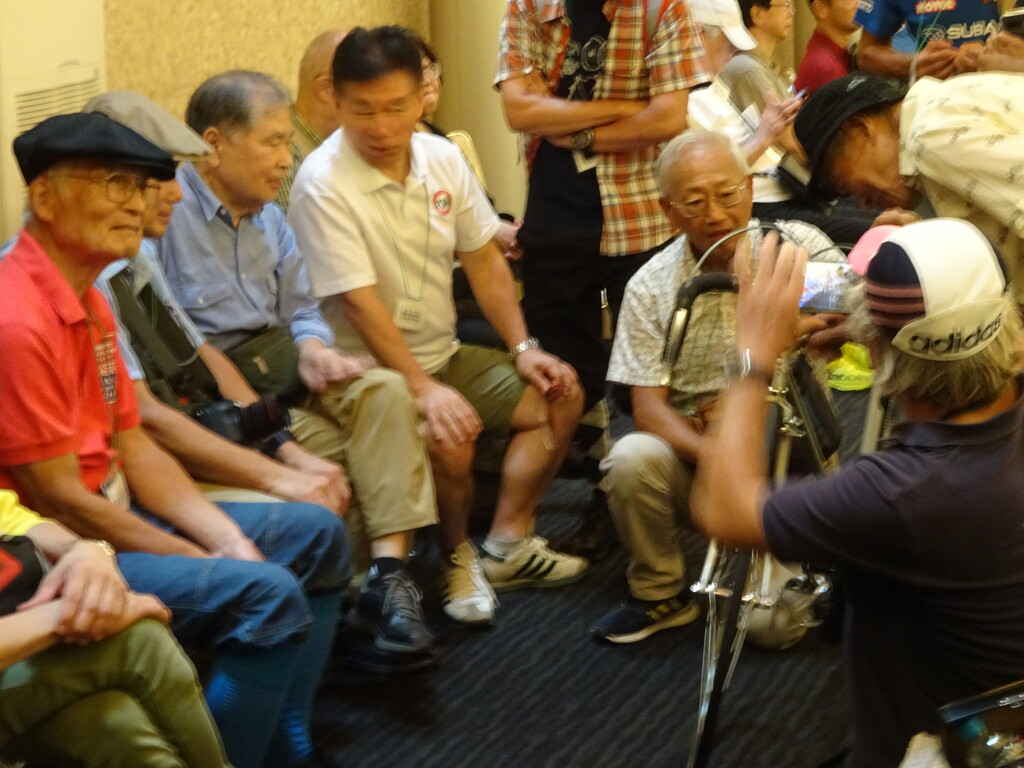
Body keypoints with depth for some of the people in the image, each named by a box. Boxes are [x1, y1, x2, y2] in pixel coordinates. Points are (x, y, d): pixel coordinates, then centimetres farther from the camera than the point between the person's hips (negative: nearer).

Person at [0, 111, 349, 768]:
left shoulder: (89, 298, 10)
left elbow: (134, 449, 11)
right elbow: (58, 498, -22)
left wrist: (227, 537, -3)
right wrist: (209, 562, -15)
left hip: (113, 513, 11)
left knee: (318, 537, 14)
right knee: (268, 594, -25)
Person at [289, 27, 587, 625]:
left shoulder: (443, 159, 0)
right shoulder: (324, 184, -20)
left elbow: (484, 260, 8)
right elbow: (359, 303, -24)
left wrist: (524, 348, 0)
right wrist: (423, 388, -29)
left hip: (445, 355, 8)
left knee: (559, 395, 1)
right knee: (451, 438, -32)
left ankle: (506, 545, 4)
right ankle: (457, 556, -2)